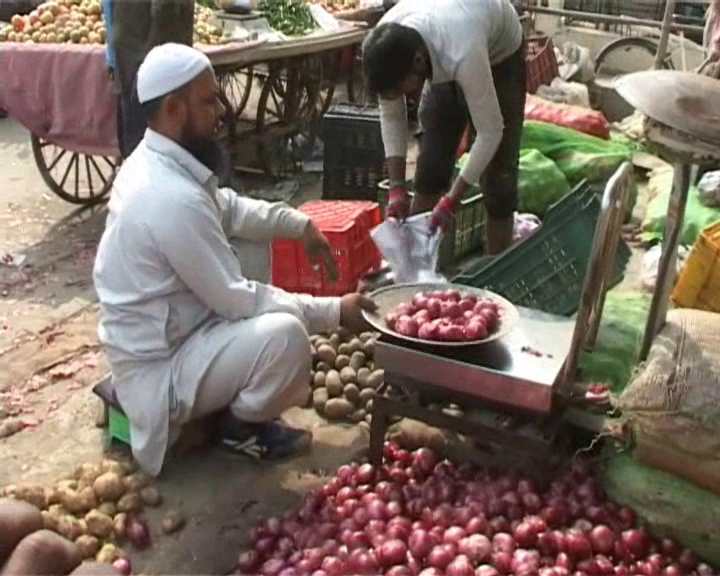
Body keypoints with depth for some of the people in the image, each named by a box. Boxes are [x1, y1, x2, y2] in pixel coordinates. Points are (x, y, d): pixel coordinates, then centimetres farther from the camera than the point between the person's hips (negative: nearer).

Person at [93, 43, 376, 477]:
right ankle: (244, 426, 4)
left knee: (252, 246, 13)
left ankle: (239, 387, 19)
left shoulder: (155, 161, 0)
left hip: (163, 329, 10)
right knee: (285, 333, -28)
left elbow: (226, 207, 16)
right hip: (156, 369, -10)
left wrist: (300, 225, 5)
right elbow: (237, 300, -24)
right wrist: (333, 311, -16)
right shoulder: (174, 198, -30)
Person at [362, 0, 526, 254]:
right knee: (430, 163, 0)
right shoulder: (386, 46, -31)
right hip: (440, 57, 5)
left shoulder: (462, 55, -47)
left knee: (498, 170, -9)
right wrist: (397, 187, -23)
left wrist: (452, 200, -36)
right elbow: (391, 116, -17)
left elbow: (490, 131, -37)